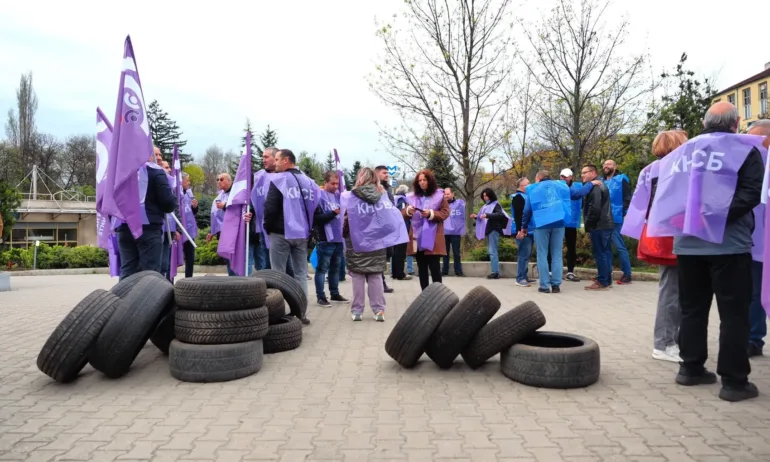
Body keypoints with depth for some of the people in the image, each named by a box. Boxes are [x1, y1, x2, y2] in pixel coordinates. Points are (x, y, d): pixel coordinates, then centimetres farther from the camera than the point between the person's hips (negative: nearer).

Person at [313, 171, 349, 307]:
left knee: (335, 268, 16)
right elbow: (316, 218, -15)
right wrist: (333, 213, -20)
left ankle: (335, 294, 27)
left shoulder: (338, 195, 10)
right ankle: (321, 296, 8)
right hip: (325, 239, -7)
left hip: (338, 238, 7)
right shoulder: (319, 196, -9)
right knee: (322, 269, 1)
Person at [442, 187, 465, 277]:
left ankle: (458, 271, 8)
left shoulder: (459, 203, 1)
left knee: (456, 252, 4)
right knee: (445, 252, 8)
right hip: (444, 232, 2)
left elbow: (462, 218, 1)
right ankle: (444, 271, 13)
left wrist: (462, 231, -4)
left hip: (455, 232, -2)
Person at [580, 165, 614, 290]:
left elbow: (594, 209, -22)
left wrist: (588, 224, -13)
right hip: (606, 224, 11)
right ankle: (607, 280, 17)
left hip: (598, 226, -11)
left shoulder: (595, 187, -14)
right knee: (606, 252, 12)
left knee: (599, 253, -7)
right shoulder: (600, 185, 20)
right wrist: (589, 224, 19)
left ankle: (602, 282, -5)